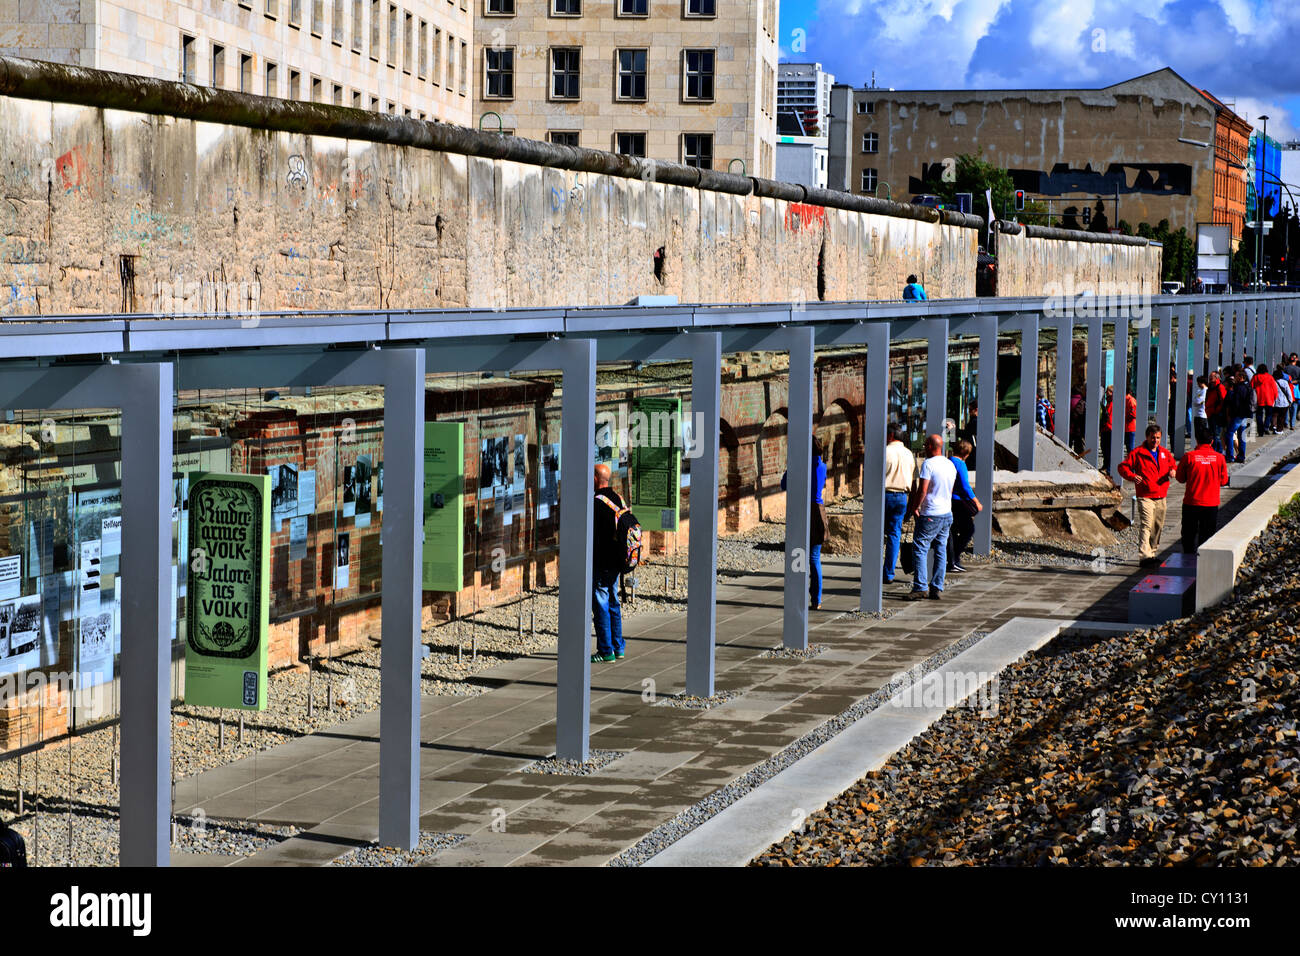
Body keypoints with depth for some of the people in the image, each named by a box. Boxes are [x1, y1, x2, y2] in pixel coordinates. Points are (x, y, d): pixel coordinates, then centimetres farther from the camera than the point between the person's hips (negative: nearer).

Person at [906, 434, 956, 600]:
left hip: (930, 516, -8)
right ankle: (937, 588, 10)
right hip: (947, 513, 8)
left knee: (920, 549, -5)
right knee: (941, 551, 10)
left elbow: (922, 489, -18)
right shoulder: (951, 465, 11)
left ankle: (920, 587, -11)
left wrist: (914, 508, -7)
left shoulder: (928, 464, -14)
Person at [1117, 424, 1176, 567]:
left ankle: (1152, 551, 28)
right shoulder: (1137, 453, -3)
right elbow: (1123, 467, -1)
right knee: (1146, 525, -17)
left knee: (1158, 526, 14)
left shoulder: (1165, 453, 13)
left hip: (1161, 497, 6)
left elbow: (1173, 464, 25)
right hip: (1145, 497, -6)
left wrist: (1173, 471, 0)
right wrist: (1132, 476, -21)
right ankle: (1144, 556, -25)